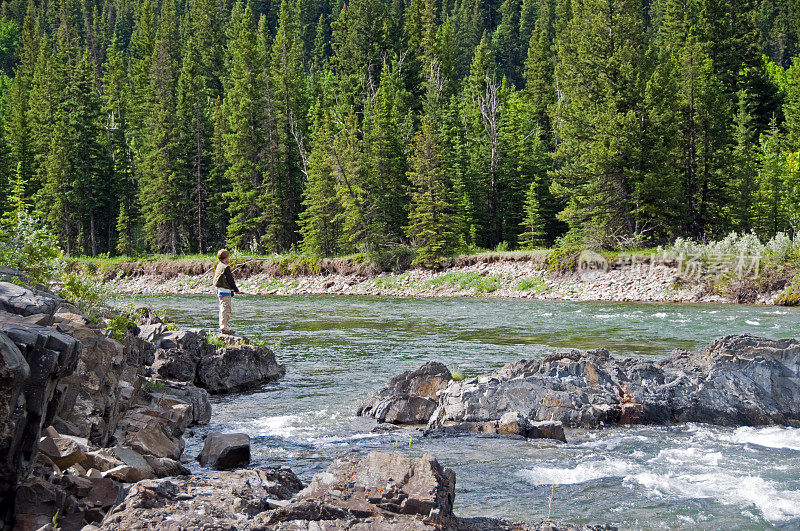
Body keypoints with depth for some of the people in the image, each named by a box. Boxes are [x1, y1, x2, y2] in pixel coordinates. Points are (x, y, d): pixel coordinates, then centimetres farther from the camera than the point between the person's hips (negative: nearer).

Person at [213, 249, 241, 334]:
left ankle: (222, 327, 19)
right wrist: (236, 290, -3)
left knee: (223, 309, 14)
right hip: (225, 291, -10)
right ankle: (224, 328, -10)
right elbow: (231, 280, -15)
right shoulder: (226, 267, -16)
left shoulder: (218, 266, 13)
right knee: (226, 309, -8)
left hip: (220, 290, 10)